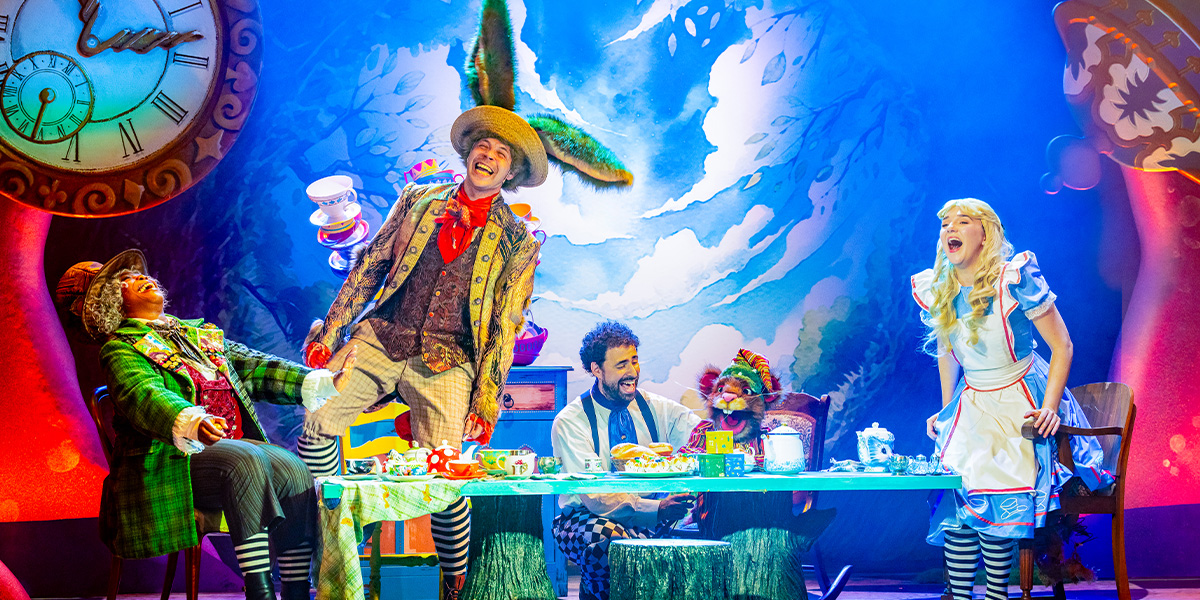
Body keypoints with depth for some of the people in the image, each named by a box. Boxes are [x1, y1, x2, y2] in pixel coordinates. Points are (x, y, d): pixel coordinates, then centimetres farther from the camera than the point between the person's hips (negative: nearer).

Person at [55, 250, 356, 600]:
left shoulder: (200, 334, 25)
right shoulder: (121, 349, 3)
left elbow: (255, 368, 15)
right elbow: (144, 396, -18)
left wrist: (325, 383, 0)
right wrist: (192, 423, -41)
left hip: (233, 444, 6)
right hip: (171, 460, -6)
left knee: (294, 471, -23)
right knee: (246, 461, -34)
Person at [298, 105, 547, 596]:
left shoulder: (517, 243, 6)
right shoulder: (418, 201, 13)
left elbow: (505, 329, 3)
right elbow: (369, 267, 14)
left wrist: (485, 404, -4)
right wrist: (329, 335, 6)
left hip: (445, 360, -2)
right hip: (381, 338, 3)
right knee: (319, 420, -21)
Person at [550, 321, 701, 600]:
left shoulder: (654, 407, 5)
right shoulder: (570, 422, -8)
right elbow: (594, 498, -18)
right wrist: (655, 509, -32)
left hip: (651, 516, 3)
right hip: (586, 517, -3)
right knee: (607, 538, -37)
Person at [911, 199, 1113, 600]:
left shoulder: (1016, 279, -15)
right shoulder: (935, 291, 1)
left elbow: (1062, 346, -10)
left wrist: (1049, 409, -17)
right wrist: (947, 412, 16)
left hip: (1021, 403, -4)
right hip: (971, 405, 5)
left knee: (995, 497, -22)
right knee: (955, 497, -15)